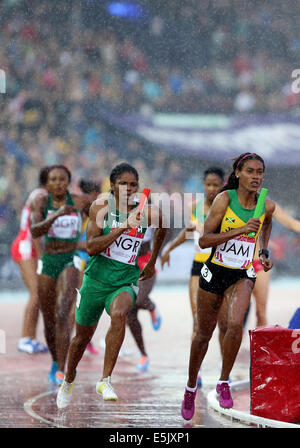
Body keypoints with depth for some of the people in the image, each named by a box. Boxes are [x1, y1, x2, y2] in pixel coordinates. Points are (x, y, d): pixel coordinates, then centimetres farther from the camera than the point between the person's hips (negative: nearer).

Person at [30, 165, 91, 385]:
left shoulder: (81, 201, -2)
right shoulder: (41, 202, -2)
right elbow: (35, 231, -18)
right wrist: (56, 215, -31)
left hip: (71, 262, -3)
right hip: (48, 262, 3)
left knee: (63, 314, -23)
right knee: (49, 321, 13)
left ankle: (61, 371, -26)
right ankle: (56, 361, 39)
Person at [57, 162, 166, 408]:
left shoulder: (147, 213, -3)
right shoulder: (101, 207, -7)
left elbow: (161, 229, 22)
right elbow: (91, 247, -16)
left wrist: (152, 262, 27)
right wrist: (123, 227, -24)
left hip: (126, 281, 0)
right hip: (97, 278, 0)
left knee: (119, 315, -33)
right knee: (83, 336, 13)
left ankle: (105, 380, -31)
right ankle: (68, 381, 41)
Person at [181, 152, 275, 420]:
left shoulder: (267, 206, -4)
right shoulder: (225, 199, -13)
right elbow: (204, 240, -16)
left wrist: (264, 252, 12)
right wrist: (239, 230, -25)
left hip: (243, 276, 1)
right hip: (215, 271, -1)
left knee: (235, 323, -25)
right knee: (204, 334, 11)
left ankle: (224, 382, -7)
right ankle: (191, 387, 33)